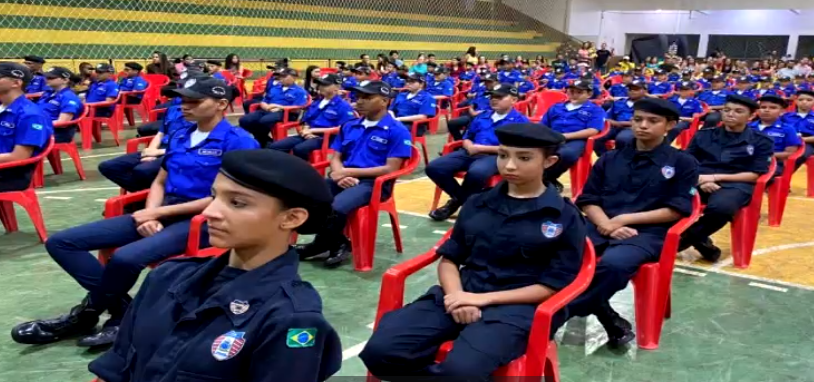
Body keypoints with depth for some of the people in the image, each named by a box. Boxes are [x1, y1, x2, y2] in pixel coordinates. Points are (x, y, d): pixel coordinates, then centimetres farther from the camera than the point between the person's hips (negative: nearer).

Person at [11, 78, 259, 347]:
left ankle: (86, 315, -5)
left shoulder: (238, 141, -8)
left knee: (126, 258, -35)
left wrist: (159, 212, -12)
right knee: (60, 242, -4)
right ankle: (123, 309, -10)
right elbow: (159, 183, 20)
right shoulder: (179, 138, 16)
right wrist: (150, 215, -5)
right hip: (161, 214, 8)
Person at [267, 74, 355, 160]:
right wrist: (306, 130, -2)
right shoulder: (316, 103, 20)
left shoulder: (343, 106, -2)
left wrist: (314, 130, -12)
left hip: (325, 138, -7)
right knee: (274, 147, -11)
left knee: (299, 149, -37)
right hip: (309, 135, 7)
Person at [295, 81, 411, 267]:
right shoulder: (349, 127, 17)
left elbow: (391, 169, -10)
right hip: (344, 179, 6)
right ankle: (338, 243, -3)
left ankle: (320, 246, -2)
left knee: (336, 207, -34)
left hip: (373, 183, -6)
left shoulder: (397, 131, -2)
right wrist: (340, 174, -10)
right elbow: (336, 158, 15)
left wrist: (349, 172, -13)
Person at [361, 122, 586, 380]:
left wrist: (484, 299, -12)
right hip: (460, 297, 4)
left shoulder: (566, 217, 4)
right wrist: (456, 295, -9)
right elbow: (449, 259, 15)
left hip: (515, 306, -4)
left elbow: (552, 286, -2)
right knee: (380, 350, -22)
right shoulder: (477, 204, 17)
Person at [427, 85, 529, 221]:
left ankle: (459, 201, -8)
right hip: (470, 153, 6)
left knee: (476, 173, -41)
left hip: (496, 156, -6)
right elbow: (467, 138, 26)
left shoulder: (521, 121, 3)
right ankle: (459, 197, 7)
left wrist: (482, 148, -12)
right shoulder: (482, 116, 23)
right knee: (434, 167, -16)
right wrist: (469, 146, -2)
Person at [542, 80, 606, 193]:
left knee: (567, 153, -42)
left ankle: (545, 179, -19)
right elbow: (542, 126, 23)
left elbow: (592, 131, -3)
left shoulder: (595, 110, 13)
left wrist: (566, 136, -11)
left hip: (576, 140, -3)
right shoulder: (556, 107, 27)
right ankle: (550, 181, -16)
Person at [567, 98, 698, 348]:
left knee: (613, 264, -38)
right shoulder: (609, 159, 19)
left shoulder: (683, 163, 10)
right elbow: (588, 200, 12)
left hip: (647, 232, -3)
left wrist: (624, 219, -9)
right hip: (601, 226, 3)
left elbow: (676, 210, 1)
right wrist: (607, 225, -10)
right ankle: (605, 315, -16)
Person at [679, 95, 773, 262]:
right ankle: (698, 238, -11)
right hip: (699, 180, 2)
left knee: (721, 207, -40)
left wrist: (715, 177, -10)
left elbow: (755, 175, 2)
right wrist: (700, 180, -12)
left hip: (735, 184, -2)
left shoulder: (761, 141, 12)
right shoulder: (703, 135, 18)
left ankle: (687, 237, -11)